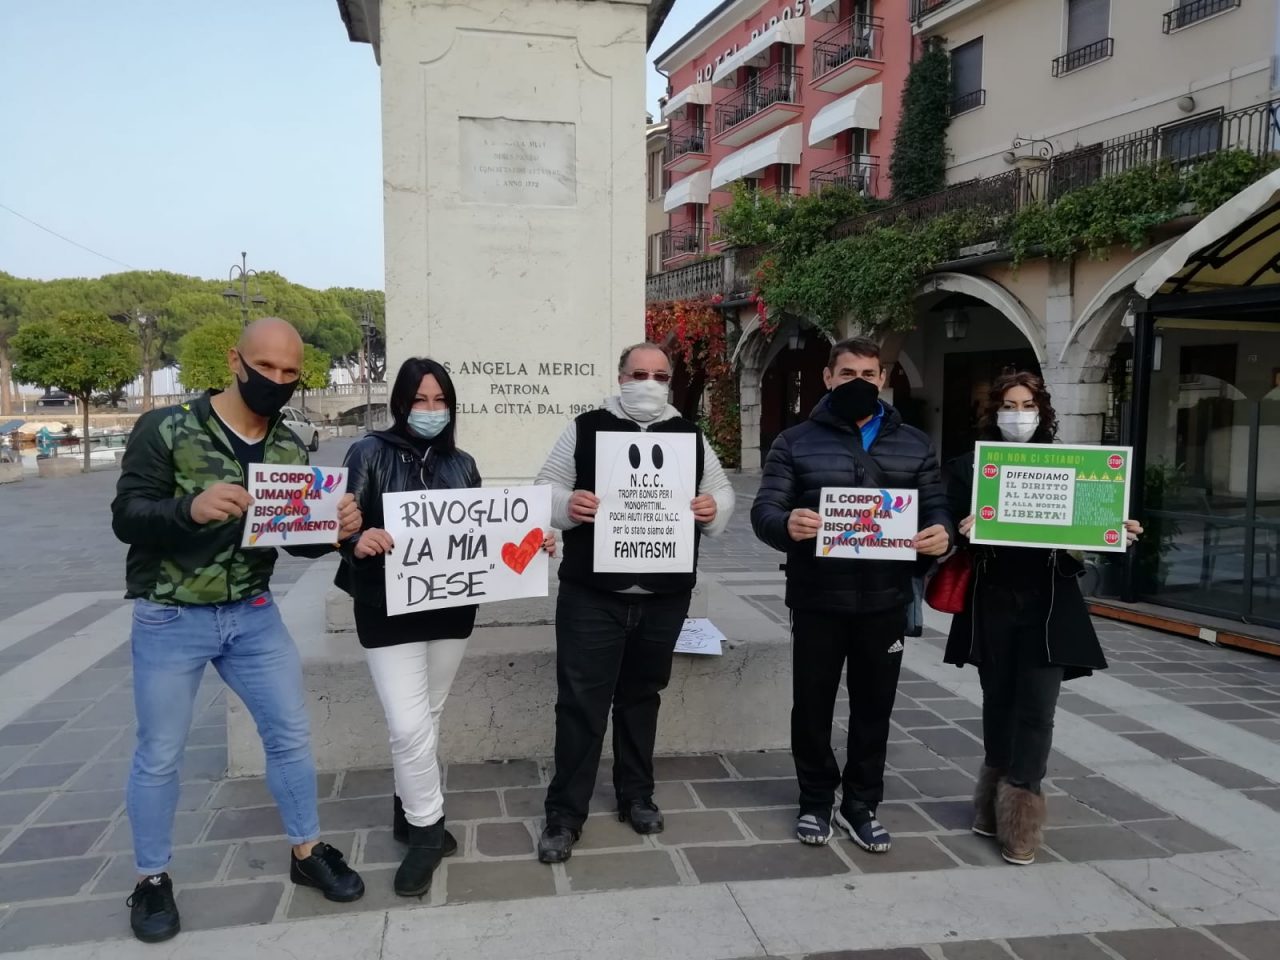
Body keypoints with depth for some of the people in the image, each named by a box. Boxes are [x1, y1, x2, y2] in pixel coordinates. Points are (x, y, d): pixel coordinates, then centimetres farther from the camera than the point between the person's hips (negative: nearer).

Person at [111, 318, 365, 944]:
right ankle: (152, 881, 28)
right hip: (170, 619, -4)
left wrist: (335, 528, -19)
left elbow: (302, 543, 4)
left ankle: (307, 854, 27)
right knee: (159, 754, 8)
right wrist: (189, 508, -36)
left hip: (253, 615, 4)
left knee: (290, 735, 8)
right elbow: (126, 519, -16)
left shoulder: (290, 448, 1)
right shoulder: (166, 429, -12)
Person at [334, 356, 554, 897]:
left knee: (427, 716, 16)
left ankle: (410, 814, 34)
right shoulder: (370, 454, -5)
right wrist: (359, 540, -36)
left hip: (451, 608, 5)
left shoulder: (462, 464, 8)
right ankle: (427, 829, 11)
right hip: (389, 610, -4)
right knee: (410, 725, -8)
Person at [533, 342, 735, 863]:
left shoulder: (690, 435, 9)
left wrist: (714, 507, -10)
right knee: (581, 701, 0)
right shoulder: (585, 428, 1)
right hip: (592, 593, -3)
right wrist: (566, 504, -20)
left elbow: (722, 491, 13)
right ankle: (564, 814, 12)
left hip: (665, 596, 3)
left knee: (642, 696, 17)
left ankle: (637, 796, 34)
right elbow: (547, 487, 2)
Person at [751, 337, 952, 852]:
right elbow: (764, 510, -7)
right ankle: (816, 802, 28)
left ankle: (860, 804, 29)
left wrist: (941, 533, -17)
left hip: (885, 601, 2)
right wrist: (787, 524, -31)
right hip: (817, 601, -2)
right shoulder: (796, 442, 1)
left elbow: (936, 507, 7)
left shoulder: (914, 444, 9)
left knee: (874, 708, 12)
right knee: (812, 706, 9)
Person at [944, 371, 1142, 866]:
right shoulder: (969, 467, 0)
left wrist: (1116, 533, -12)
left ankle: (1020, 806, 9)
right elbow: (952, 530, -4)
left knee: (1036, 709, -2)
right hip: (992, 604, 0)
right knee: (998, 702, 13)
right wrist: (963, 535, -25)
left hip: (1049, 606, 0)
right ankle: (996, 795, 29)